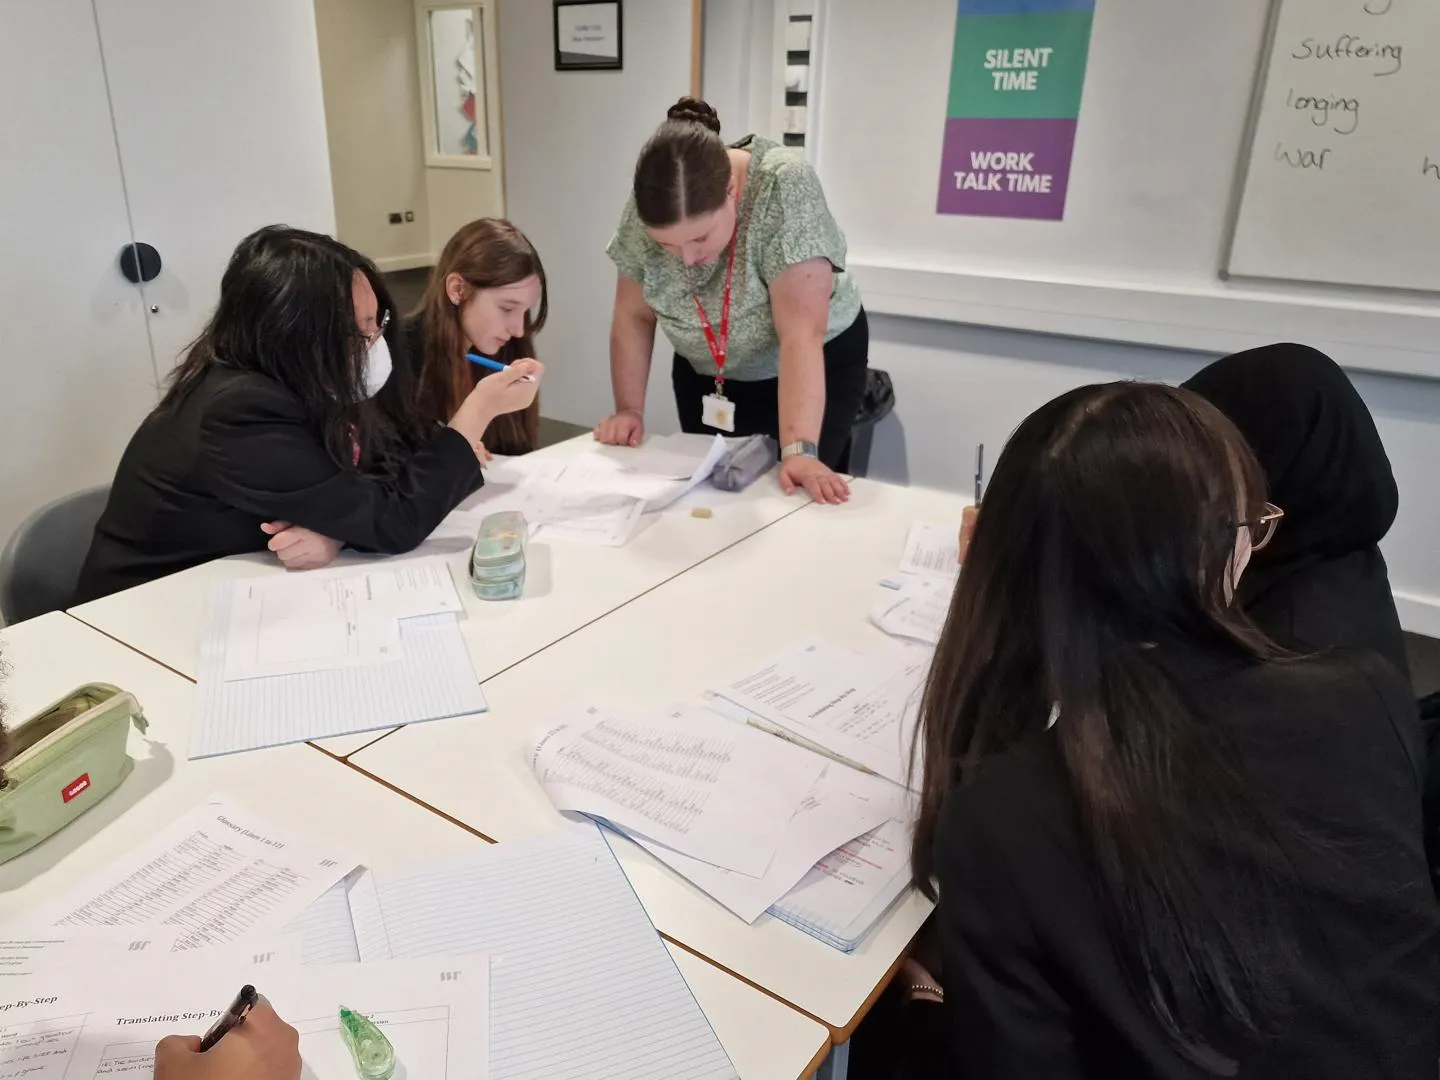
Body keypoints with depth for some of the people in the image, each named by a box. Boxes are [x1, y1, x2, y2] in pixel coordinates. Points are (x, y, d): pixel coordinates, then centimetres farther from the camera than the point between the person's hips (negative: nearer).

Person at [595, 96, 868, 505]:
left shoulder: (785, 187, -31)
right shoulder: (652, 205, -19)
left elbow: (801, 332, -36)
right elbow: (633, 316, -6)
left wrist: (799, 451, -41)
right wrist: (629, 410, -12)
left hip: (817, 366, -3)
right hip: (704, 375, 4)